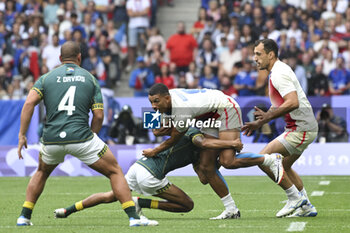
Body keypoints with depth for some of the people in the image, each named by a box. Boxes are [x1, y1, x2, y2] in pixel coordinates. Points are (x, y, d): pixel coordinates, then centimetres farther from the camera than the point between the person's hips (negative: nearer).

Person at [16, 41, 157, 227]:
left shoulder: (46, 78, 11)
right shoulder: (90, 79, 11)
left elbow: (29, 103, -4)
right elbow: (98, 116, 4)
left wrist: (21, 135, -3)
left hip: (51, 139, 2)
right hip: (81, 137, -2)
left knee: (42, 173, 32)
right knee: (115, 171, 11)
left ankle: (24, 217, 23)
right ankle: (134, 217, -1)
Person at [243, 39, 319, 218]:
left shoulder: (279, 74, -17)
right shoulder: (277, 72, 16)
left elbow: (293, 102, -29)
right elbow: (279, 105, 25)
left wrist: (268, 116, -23)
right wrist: (259, 122, 19)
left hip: (301, 129, -11)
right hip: (302, 128, 11)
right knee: (283, 165, 21)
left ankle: (295, 198, -5)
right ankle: (306, 207, 23)